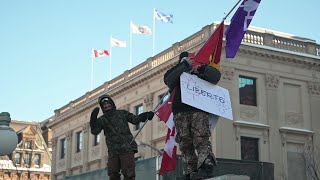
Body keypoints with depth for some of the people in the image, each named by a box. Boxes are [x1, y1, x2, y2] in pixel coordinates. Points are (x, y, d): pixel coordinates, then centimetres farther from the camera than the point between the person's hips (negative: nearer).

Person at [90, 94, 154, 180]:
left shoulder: (122, 113, 12)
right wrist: (93, 119, -14)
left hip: (127, 148, -2)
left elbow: (135, 119, 5)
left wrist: (145, 116, -13)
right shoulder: (102, 120, 13)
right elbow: (94, 131, 0)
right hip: (113, 151, 2)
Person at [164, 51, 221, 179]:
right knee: (185, 143, -6)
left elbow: (216, 75, 13)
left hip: (199, 110, -1)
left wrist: (200, 68, 2)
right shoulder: (177, 75, 28)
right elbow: (168, 79, 5)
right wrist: (185, 64, 3)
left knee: (201, 138, -17)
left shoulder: (200, 75, 27)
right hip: (181, 112, 1)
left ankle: (207, 166, -29)